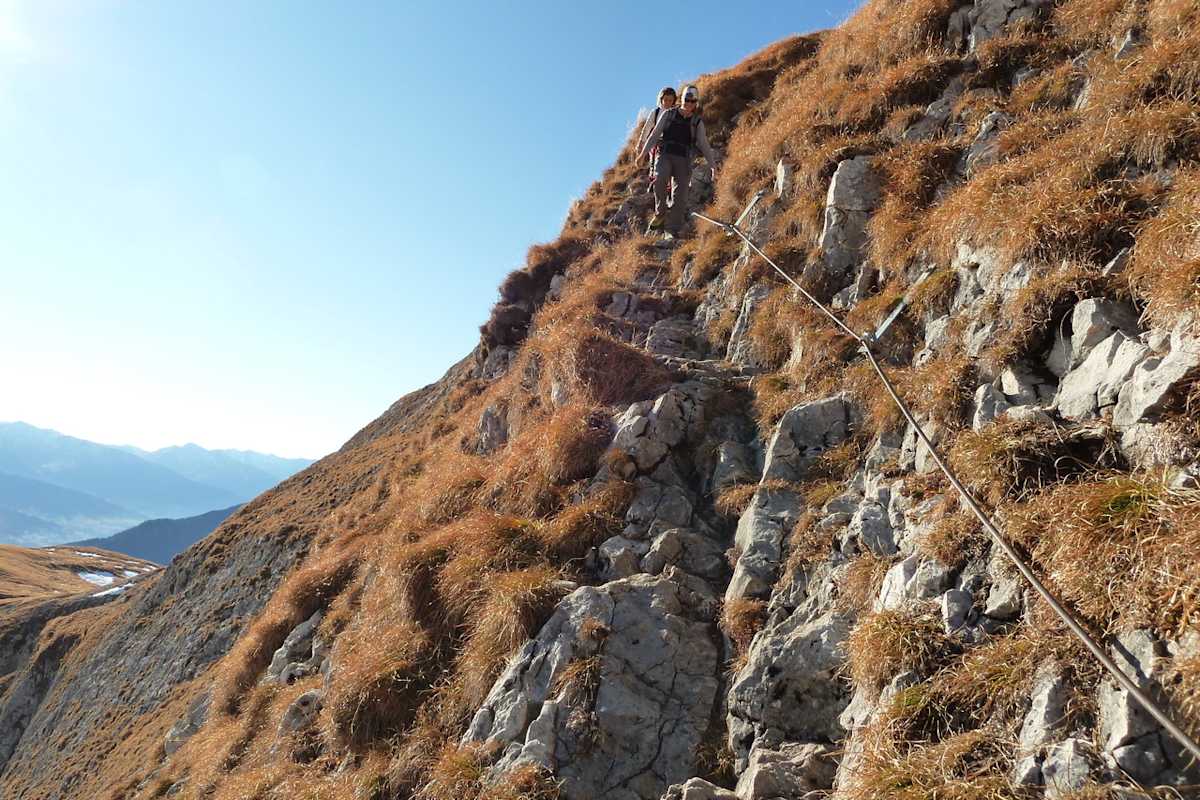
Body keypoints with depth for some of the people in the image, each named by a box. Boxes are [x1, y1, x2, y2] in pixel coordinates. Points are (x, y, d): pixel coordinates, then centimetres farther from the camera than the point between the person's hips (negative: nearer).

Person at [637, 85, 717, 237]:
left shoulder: (697, 123, 8)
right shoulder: (668, 114, 7)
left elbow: (704, 145, 4)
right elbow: (655, 135, 8)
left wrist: (712, 165, -7)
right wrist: (643, 153, -1)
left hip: (684, 160, 1)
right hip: (665, 155, -1)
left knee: (681, 195, -8)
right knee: (660, 178, -31)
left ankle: (673, 230, -3)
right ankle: (660, 214, -14)